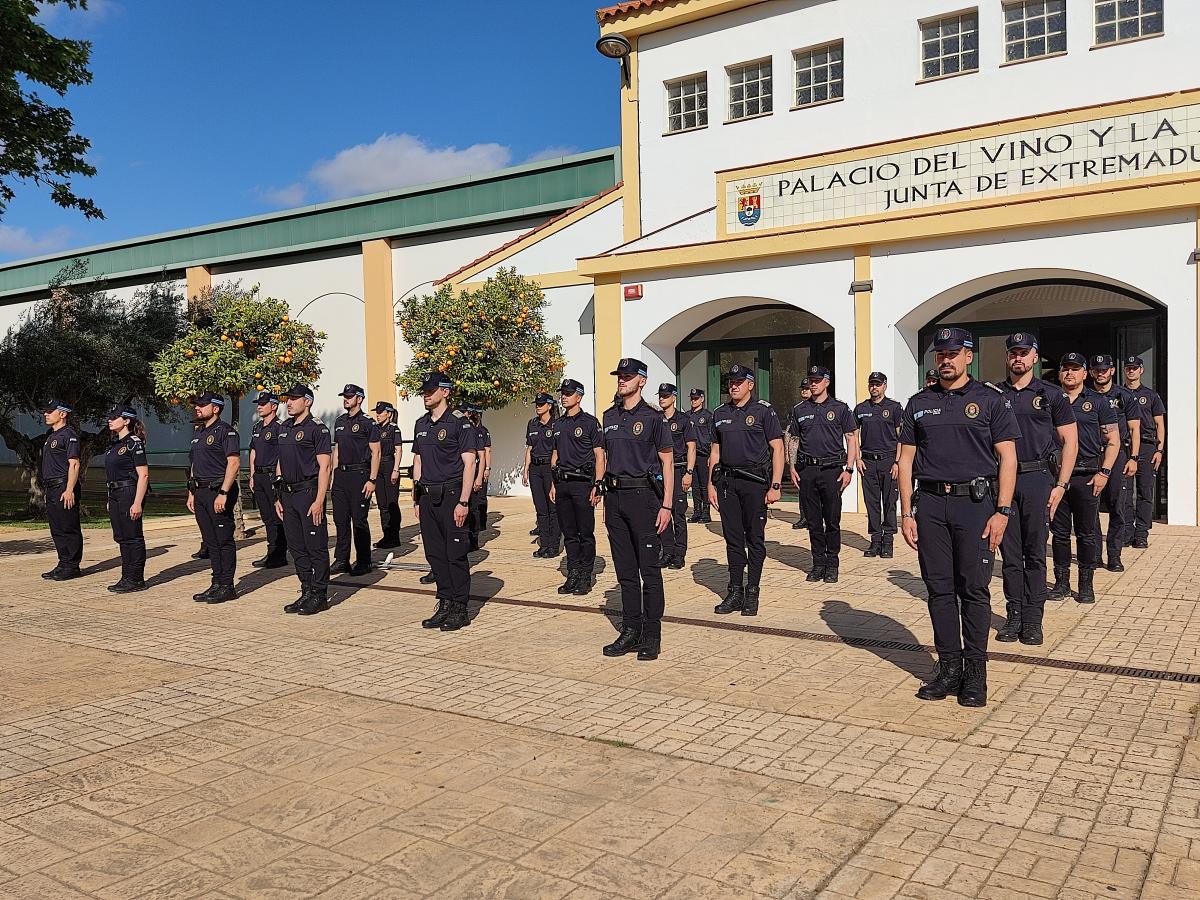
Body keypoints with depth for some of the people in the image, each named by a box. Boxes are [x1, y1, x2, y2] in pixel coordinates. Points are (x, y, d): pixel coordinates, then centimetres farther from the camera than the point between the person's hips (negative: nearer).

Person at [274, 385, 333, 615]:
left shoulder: (317, 429, -8)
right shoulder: (284, 428, 16)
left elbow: (325, 467, -13)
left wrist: (319, 501, -19)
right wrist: (278, 497, 15)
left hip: (309, 492, -8)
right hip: (288, 494, 8)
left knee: (316, 547, -2)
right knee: (296, 547, 11)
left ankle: (320, 595, 5)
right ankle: (307, 592, 20)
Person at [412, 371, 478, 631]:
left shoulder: (459, 422, -7)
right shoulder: (421, 424, 14)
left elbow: (469, 463, -11)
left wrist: (463, 502, -16)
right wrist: (416, 499, 13)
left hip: (451, 495, -7)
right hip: (427, 497, 7)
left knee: (456, 554, -3)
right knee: (435, 554, 9)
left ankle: (460, 609, 5)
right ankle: (445, 605, 18)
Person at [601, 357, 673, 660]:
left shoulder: (653, 417, -3)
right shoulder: (610, 417, 13)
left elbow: (666, 463, -4)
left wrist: (666, 505, -11)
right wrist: (606, 502, 13)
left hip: (643, 494, -6)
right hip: (615, 496, 6)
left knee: (649, 569, -2)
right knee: (625, 570, 10)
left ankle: (652, 637, 5)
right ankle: (630, 632, 18)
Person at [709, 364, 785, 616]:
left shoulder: (764, 411, -2)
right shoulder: (720, 414, 12)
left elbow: (777, 449, -5)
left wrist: (775, 486, -11)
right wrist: (711, 484, 10)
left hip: (755, 481, -4)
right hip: (727, 481, 4)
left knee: (755, 539, 2)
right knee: (733, 539, 7)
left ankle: (752, 594, 9)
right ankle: (734, 593, 14)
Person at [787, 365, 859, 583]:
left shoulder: (840, 408, 4)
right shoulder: (799, 410, 11)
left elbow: (851, 439, 3)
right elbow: (793, 440, 15)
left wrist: (849, 469, -5)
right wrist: (791, 467, 4)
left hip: (832, 469, -3)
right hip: (807, 470, 3)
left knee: (832, 521, 0)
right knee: (813, 520, 7)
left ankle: (832, 565, 10)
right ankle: (818, 563, 16)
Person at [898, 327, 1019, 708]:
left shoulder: (989, 400, 4)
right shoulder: (919, 403, 13)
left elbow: (1007, 458, 0)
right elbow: (906, 459, 12)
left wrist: (1002, 512, -8)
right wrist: (906, 512, 5)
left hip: (975, 503, -3)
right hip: (930, 503, 3)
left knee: (974, 589, 0)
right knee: (939, 588, 5)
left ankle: (975, 672, 10)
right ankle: (949, 668, 15)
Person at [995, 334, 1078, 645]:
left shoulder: (1052, 395, 5)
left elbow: (1070, 441, 4)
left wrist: (1060, 485, -4)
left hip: (1038, 478, -2)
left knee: (1035, 552, 2)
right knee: (1010, 552, 5)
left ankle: (1033, 619, 9)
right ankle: (1013, 615, 14)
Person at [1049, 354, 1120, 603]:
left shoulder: (1099, 402, 4)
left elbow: (1113, 440, 3)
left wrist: (1104, 472, -6)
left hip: (1088, 476, -2)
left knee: (1087, 533, 3)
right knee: (1059, 532, 7)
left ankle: (1086, 583, 13)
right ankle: (1061, 581, 17)